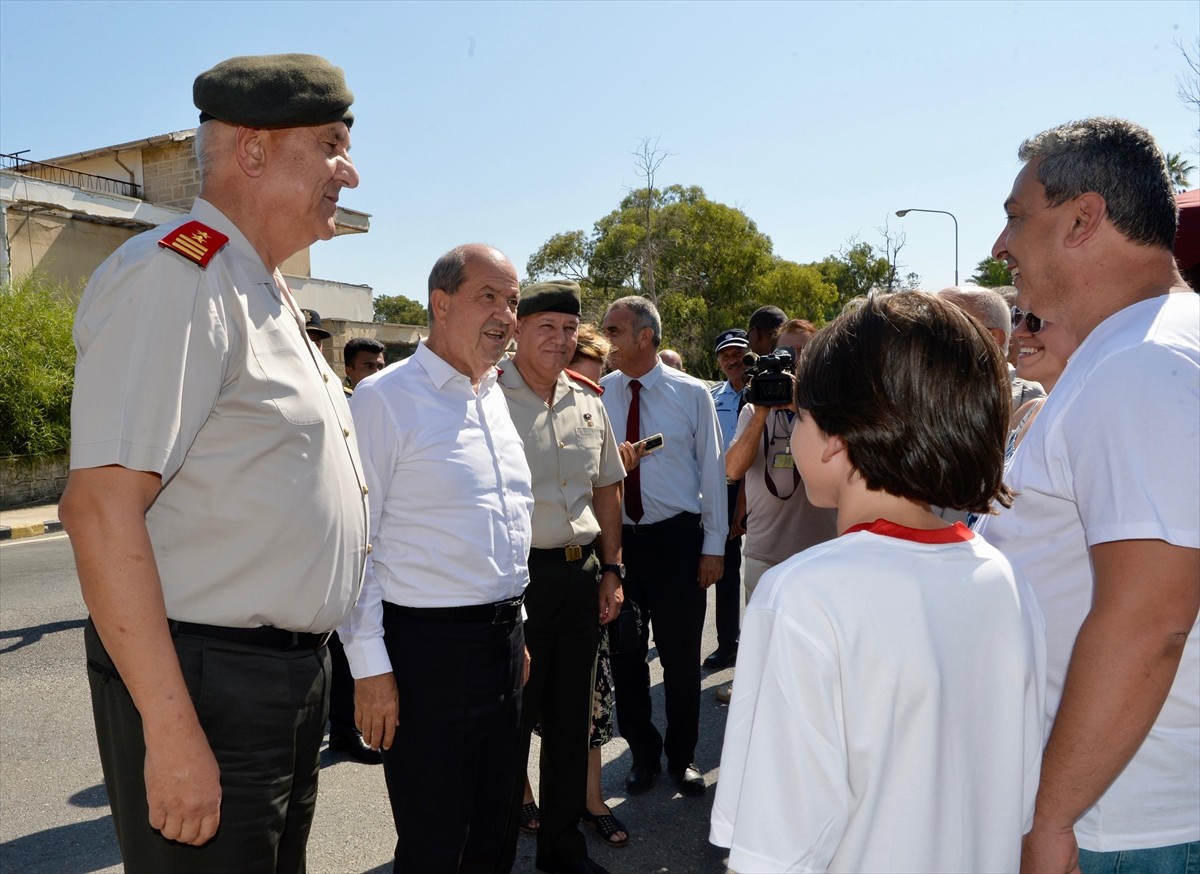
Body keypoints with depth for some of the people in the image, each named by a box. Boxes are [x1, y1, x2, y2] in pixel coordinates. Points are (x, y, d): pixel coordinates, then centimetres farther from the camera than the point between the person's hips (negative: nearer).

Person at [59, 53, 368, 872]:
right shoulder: (173, 277, -16)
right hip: (209, 683, -9)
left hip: (294, 677, 9)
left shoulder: (265, 296, 15)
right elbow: (100, 507, -23)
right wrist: (171, 731, -24)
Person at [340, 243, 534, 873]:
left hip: (503, 638, 7)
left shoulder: (495, 396, 12)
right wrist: (369, 666, -15)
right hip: (429, 645, -7)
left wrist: (516, 630, 17)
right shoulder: (386, 398, -12)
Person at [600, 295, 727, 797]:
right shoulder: (599, 394, 1)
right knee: (624, 654, 13)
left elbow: (712, 469, -1)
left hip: (677, 538, -2)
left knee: (681, 655, 8)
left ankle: (682, 755, 30)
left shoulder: (691, 394, -4)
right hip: (617, 537, 2)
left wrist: (714, 545, -3)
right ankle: (643, 752, 34)